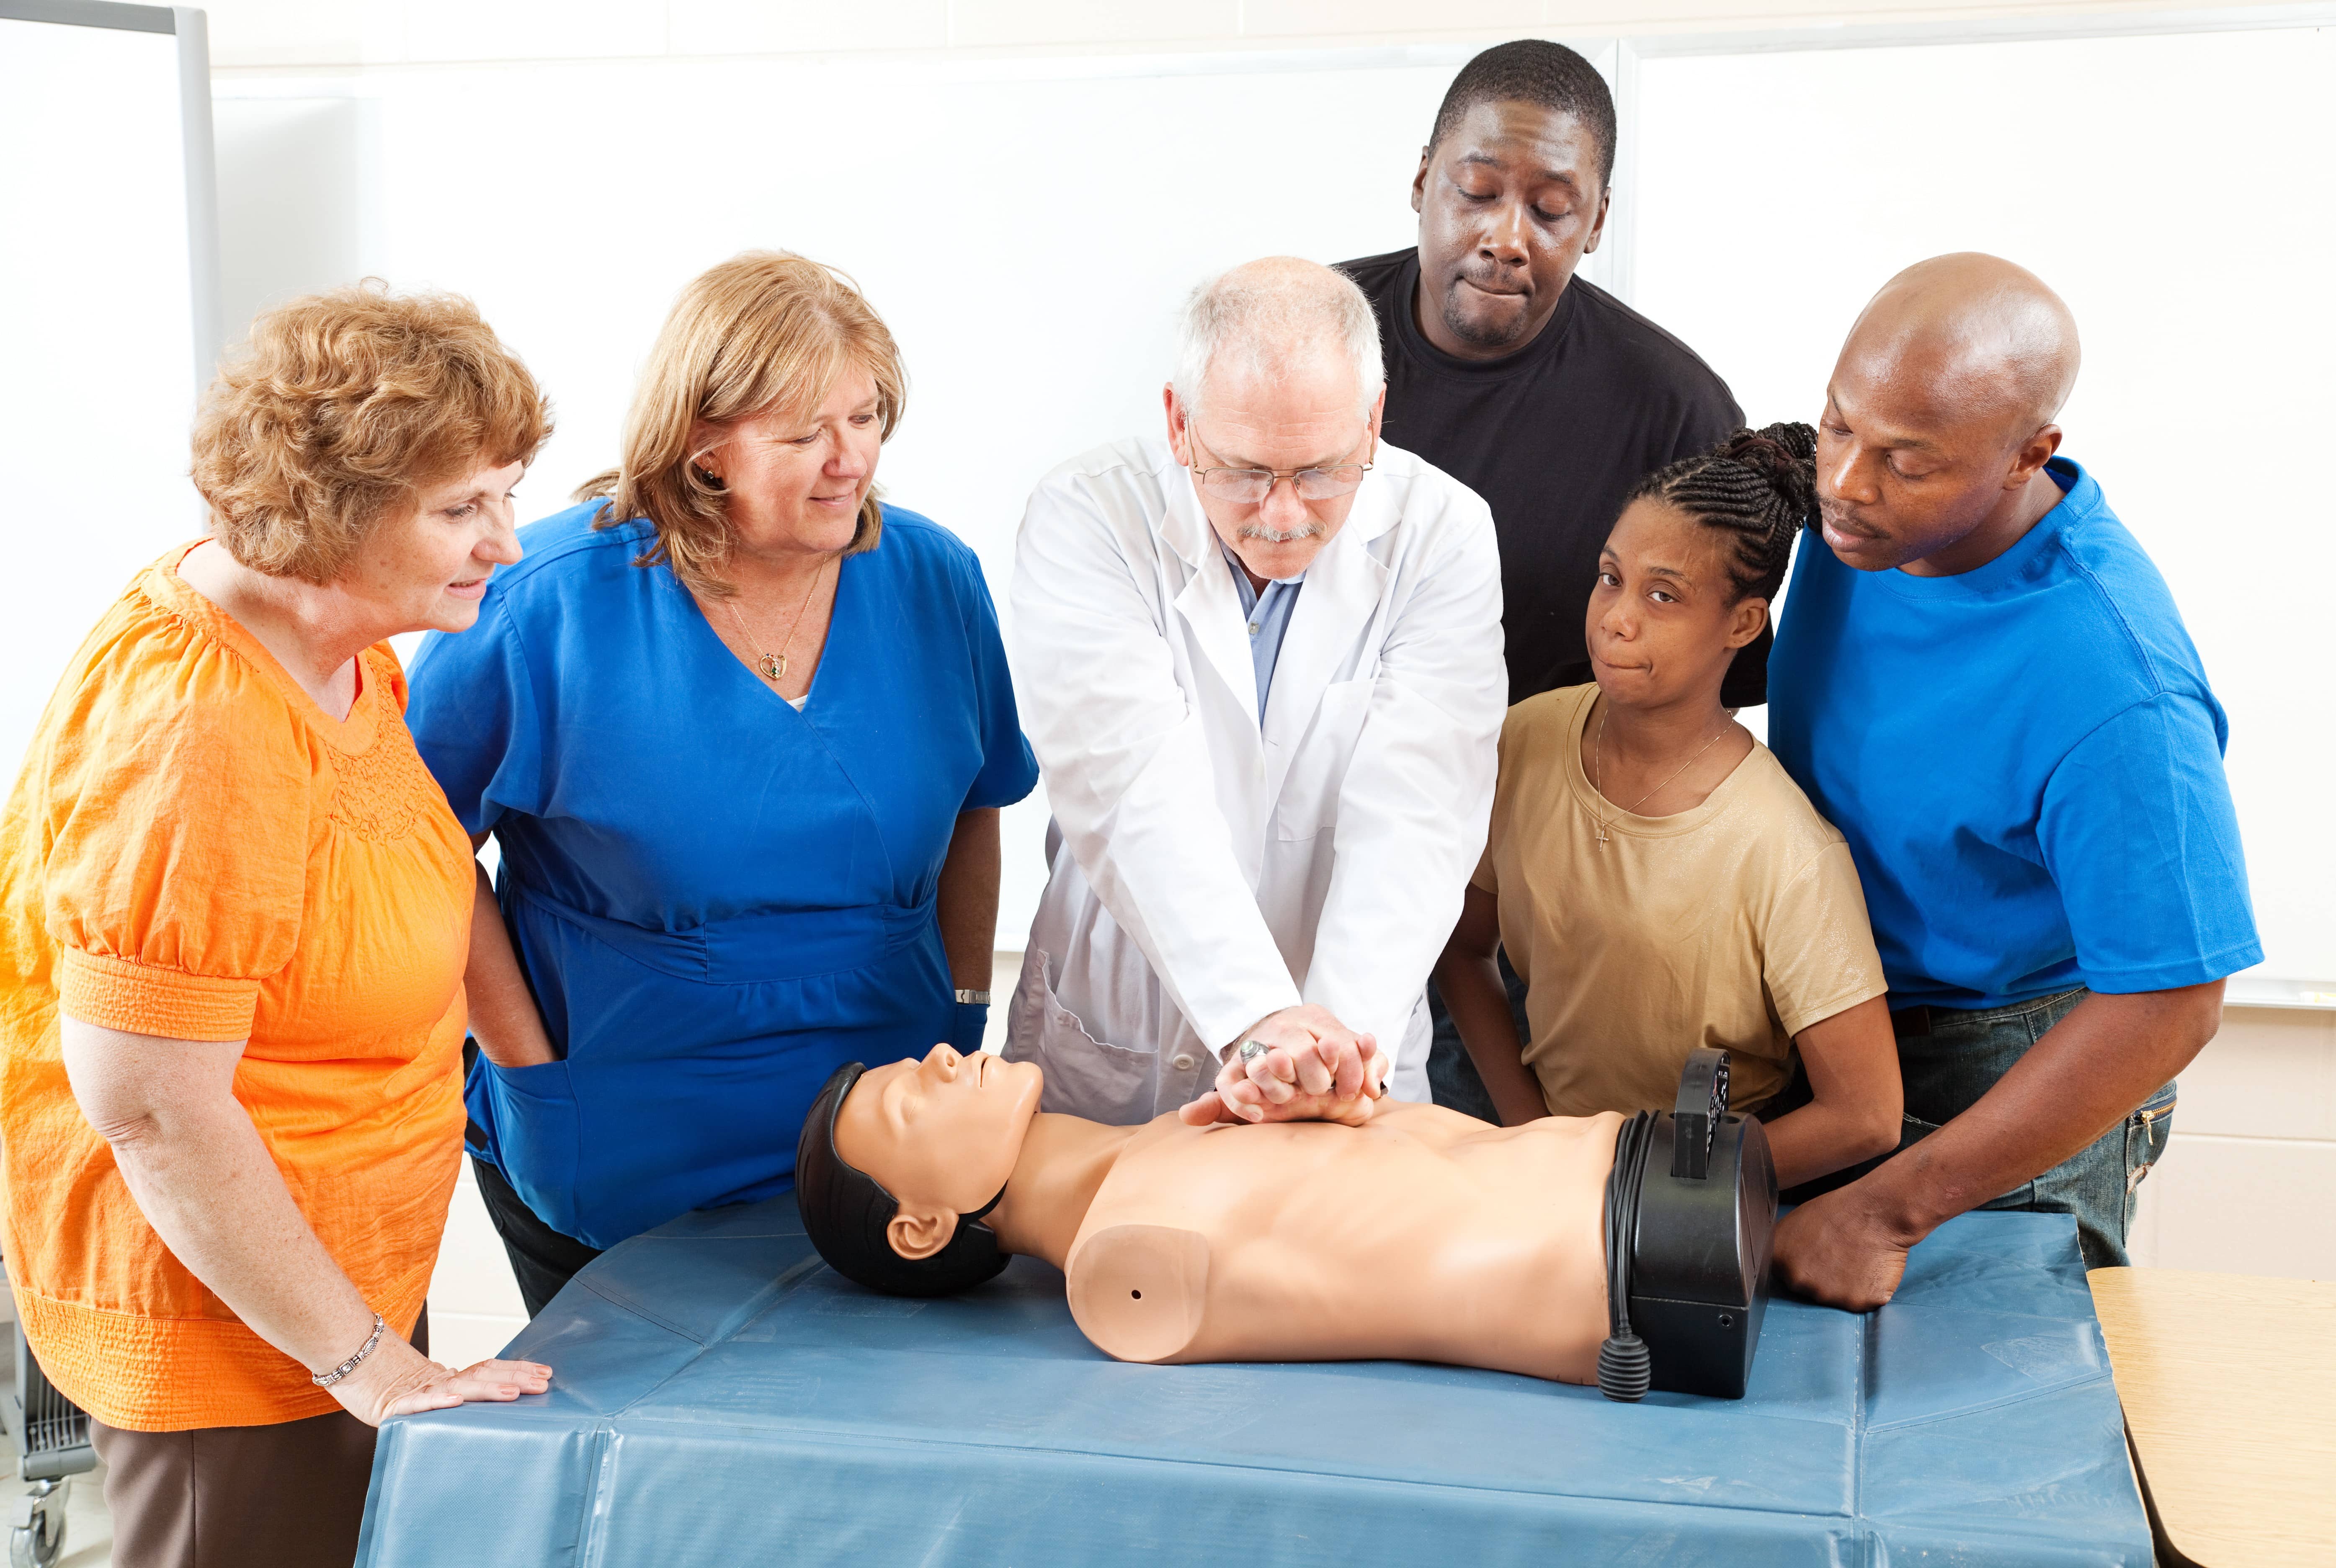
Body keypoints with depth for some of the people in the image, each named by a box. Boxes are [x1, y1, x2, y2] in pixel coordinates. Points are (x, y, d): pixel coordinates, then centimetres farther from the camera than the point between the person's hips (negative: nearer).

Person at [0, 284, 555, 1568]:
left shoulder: (341, 640, 3)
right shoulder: (197, 732, -27)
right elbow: (155, 1109, -26)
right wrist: (367, 1360, -21)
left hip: (353, 1287, 9)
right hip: (222, 1319, -9)